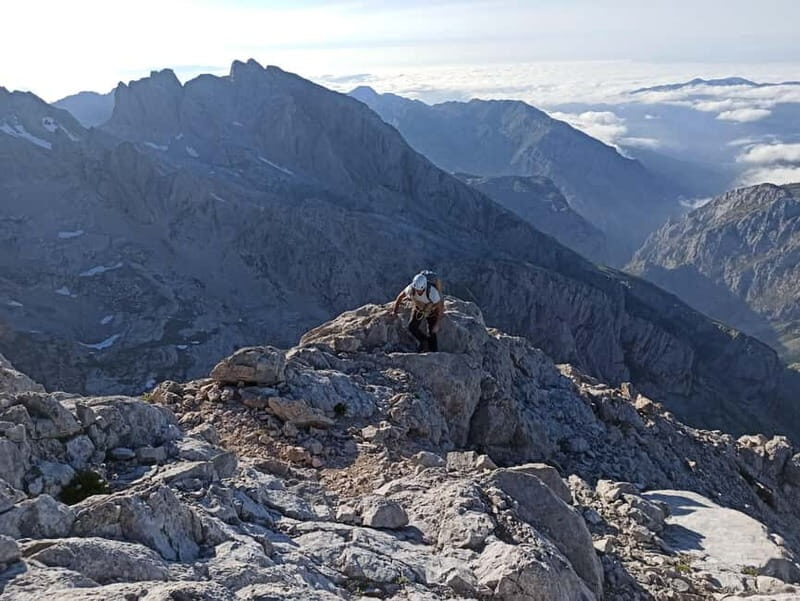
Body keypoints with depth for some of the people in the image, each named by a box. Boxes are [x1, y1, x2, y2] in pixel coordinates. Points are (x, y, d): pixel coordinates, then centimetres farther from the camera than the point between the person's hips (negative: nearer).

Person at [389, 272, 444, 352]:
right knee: (412, 327, -14)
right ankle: (424, 341, 11)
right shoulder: (411, 288, -32)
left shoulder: (432, 292, -41)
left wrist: (437, 325, -28)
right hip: (418, 308, 3)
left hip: (432, 310, -3)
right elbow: (401, 296, -12)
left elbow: (440, 307, -29)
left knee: (432, 333, -7)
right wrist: (395, 310, -1)